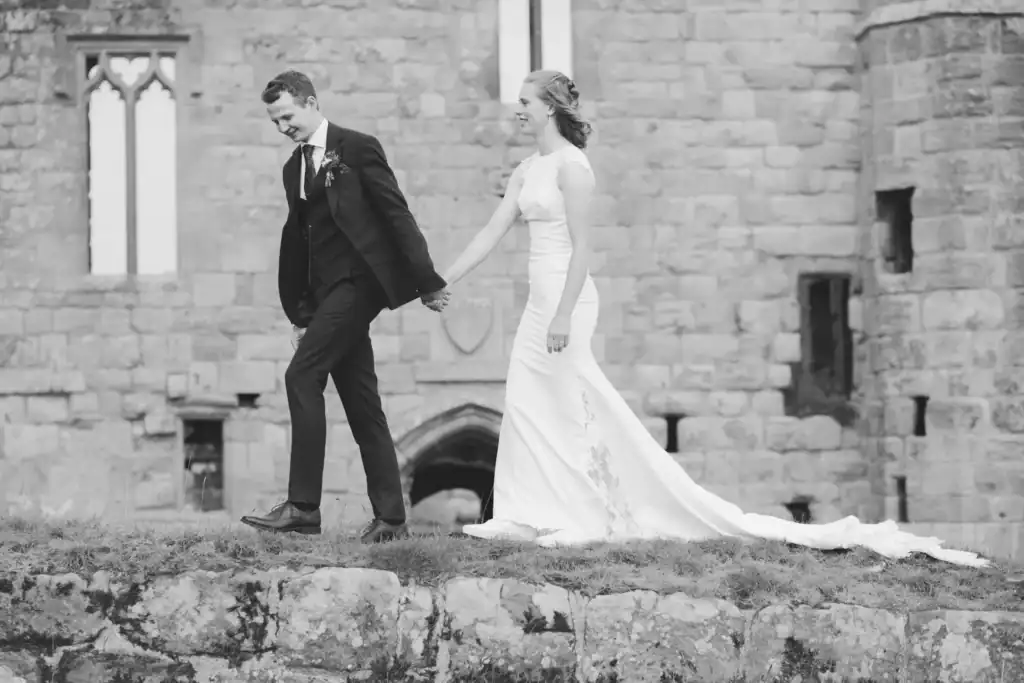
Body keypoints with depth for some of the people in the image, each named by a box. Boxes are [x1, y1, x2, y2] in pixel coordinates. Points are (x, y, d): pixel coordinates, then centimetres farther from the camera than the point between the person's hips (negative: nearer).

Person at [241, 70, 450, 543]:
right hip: (325, 291, 8)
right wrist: (300, 313, 17)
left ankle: (303, 506, -18)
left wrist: (426, 281, -11)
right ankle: (390, 518, 7)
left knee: (302, 377, -17)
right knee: (360, 403, 6)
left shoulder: (357, 149, -4)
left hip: (358, 279, -8)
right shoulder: (294, 168, 18)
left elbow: (396, 214, -8)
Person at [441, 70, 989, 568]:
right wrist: (443, 283, 13)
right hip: (540, 300, 9)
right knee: (526, 404, 7)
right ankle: (523, 515, 8)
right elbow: (491, 233, 17)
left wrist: (563, 316, -22)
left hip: (564, 300, -9)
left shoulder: (570, 165, -12)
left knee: (575, 406, -6)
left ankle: (591, 518, -2)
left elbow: (581, 247, -17)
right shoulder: (528, 170, 14)